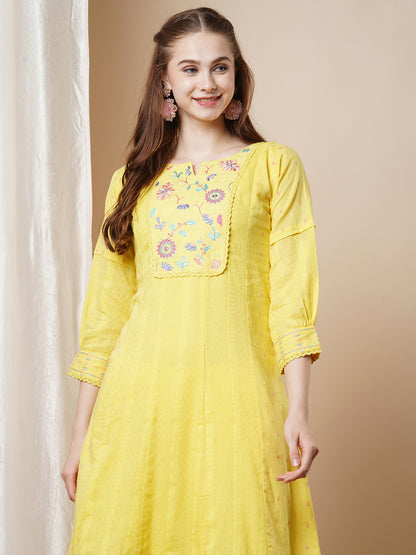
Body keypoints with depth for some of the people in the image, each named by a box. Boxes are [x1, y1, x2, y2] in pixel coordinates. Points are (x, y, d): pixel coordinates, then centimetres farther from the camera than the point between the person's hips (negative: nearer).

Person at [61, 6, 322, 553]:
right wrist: (82, 432, 7)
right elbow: (106, 311, 11)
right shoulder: (134, 179, 14)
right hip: (142, 387, 2)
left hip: (235, 391, -2)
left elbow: (292, 293, 0)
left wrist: (298, 410, -10)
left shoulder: (275, 165, 7)